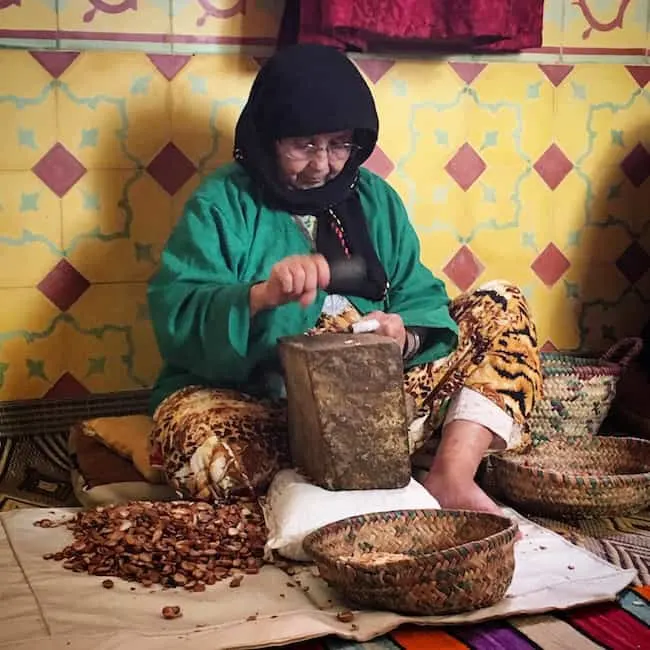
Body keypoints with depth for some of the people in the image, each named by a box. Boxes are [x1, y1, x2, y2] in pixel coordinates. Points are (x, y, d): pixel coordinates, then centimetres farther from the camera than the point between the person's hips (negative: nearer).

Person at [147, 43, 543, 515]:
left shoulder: (375, 199, 12)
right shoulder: (223, 203, -1)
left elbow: (421, 305, 7)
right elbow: (174, 316, -13)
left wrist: (403, 335, -17)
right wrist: (261, 296, -31)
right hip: (263, 403, -4)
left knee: (502, 309, -6)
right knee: (189, 433, -37)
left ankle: (452, 476, -25)